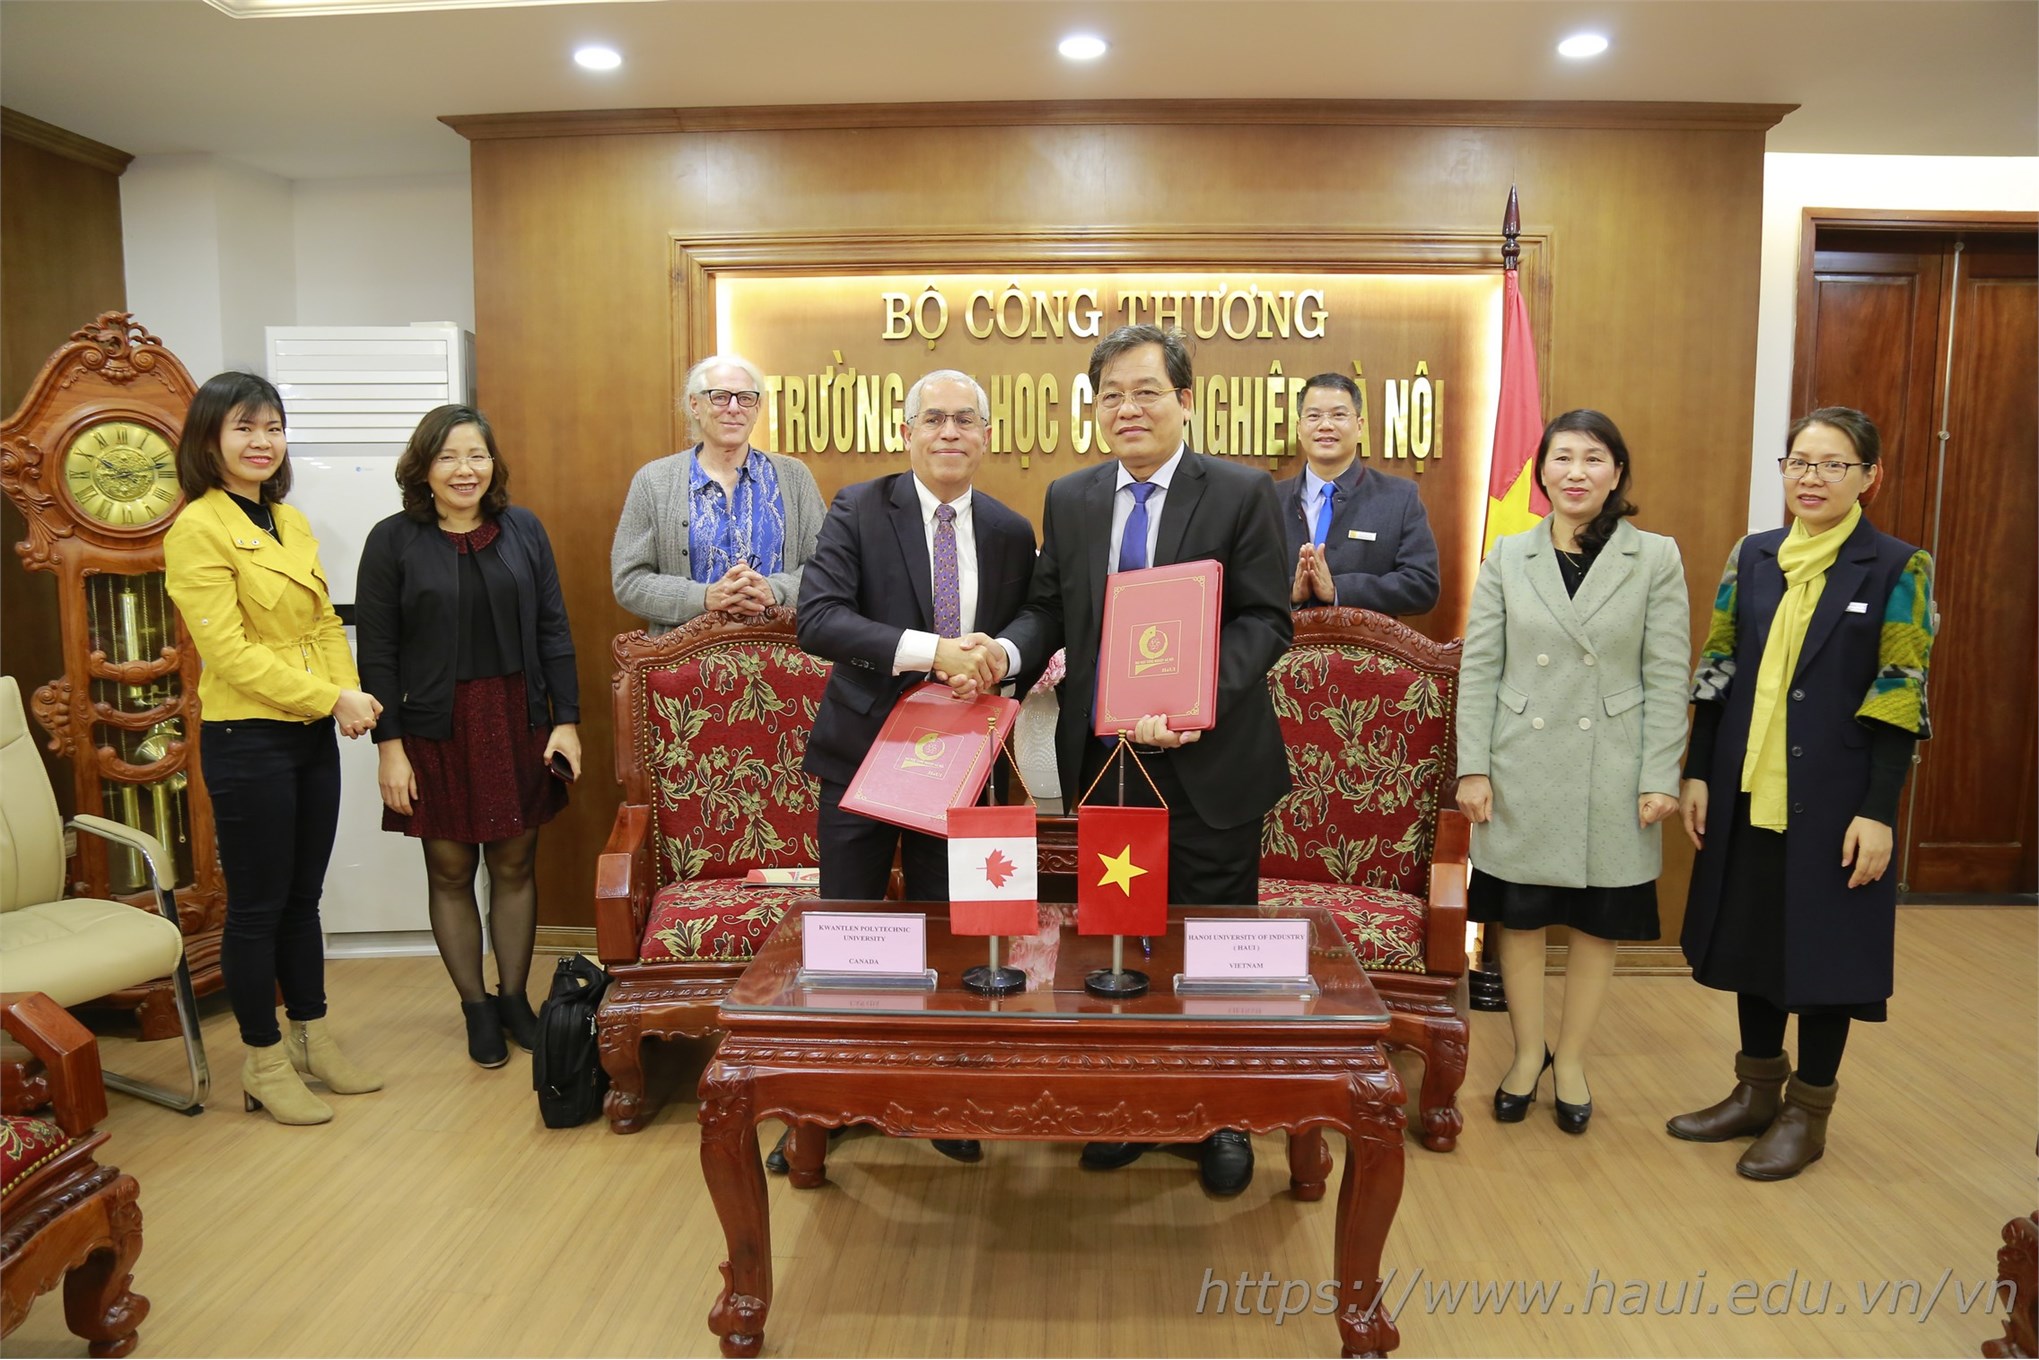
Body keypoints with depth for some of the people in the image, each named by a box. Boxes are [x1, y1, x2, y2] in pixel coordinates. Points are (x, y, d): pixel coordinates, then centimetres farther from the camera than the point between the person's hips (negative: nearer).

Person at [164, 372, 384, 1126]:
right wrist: (331, 699, -18)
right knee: (257, 906, 4)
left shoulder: (291, 520, 11)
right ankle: (264, 1064, 18)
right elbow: (228, 650, -17)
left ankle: (311, 1039, 29)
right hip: (247, 739, -7)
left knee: (304, 896, 16)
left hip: (313, 734, 7)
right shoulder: (198, 528, -11)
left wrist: (350, 693, -5)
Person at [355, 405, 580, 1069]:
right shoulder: (393, 540, -3)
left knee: (515, 866, 10)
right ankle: (476, 1007, 22)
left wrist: (566, 719, 0)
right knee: (450, 872, 7)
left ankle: (514, 996, 25)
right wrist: (389, 745, -8)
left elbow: (552, 631, 5)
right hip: (435, 731, -2)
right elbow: (377, 651, -4)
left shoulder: (523, 530, 4)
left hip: (517, 723, 2)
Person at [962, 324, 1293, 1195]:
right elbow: (1050, 608, 10)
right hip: (1104, 759, 4)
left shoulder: (1243, 494, -5)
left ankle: (1223, 1121, 28)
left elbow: (1266, 622, -10)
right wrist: (1008, 650, -12)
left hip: (1209, 763, -4)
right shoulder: (1069, 500, 8)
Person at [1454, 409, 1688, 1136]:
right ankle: (1527, 1052, 28)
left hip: (1612, 775, 0)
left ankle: (1571, 1058, 27)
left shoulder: (1657, 559, -1)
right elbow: (1478, 669, 1)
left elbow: (1666, 677, -2)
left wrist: (1661, 777, -6)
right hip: (1521, 771, 1)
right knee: (1519, 915, 9)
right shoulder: (1507, 557, 2)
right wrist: (1472, 768, -4)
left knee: (1599, 921, 9)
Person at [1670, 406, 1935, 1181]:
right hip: (1749, 792, 4)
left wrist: (1877, 812, -13)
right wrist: (1697, 773, 4)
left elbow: (1899, 701, -9)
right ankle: (1757, 1091, 29)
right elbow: (1716, 673, 8)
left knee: (1824, 944, 6)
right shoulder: (1751, 557, 6)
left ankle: (1808, 1112, 21)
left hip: (1832, 798, -4)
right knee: (1752, 934, 12)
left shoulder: (1898, 570, -6)